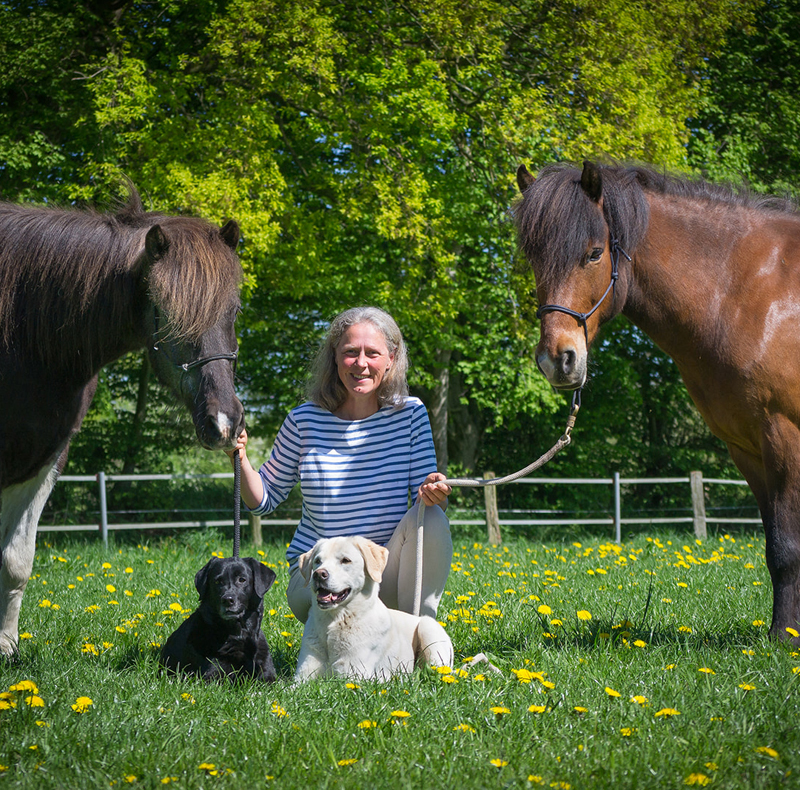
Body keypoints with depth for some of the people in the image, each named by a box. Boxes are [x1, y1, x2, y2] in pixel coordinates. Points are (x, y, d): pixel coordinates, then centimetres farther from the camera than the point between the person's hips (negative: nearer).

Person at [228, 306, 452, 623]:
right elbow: (265, 501, 6)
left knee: (430, 519, -28)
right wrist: (241, 460, -13)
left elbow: (426, 498, -1)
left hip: (388, 568, 2)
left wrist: (433, 495, -26)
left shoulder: (410, 413, 0)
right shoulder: (305, 421, -3)